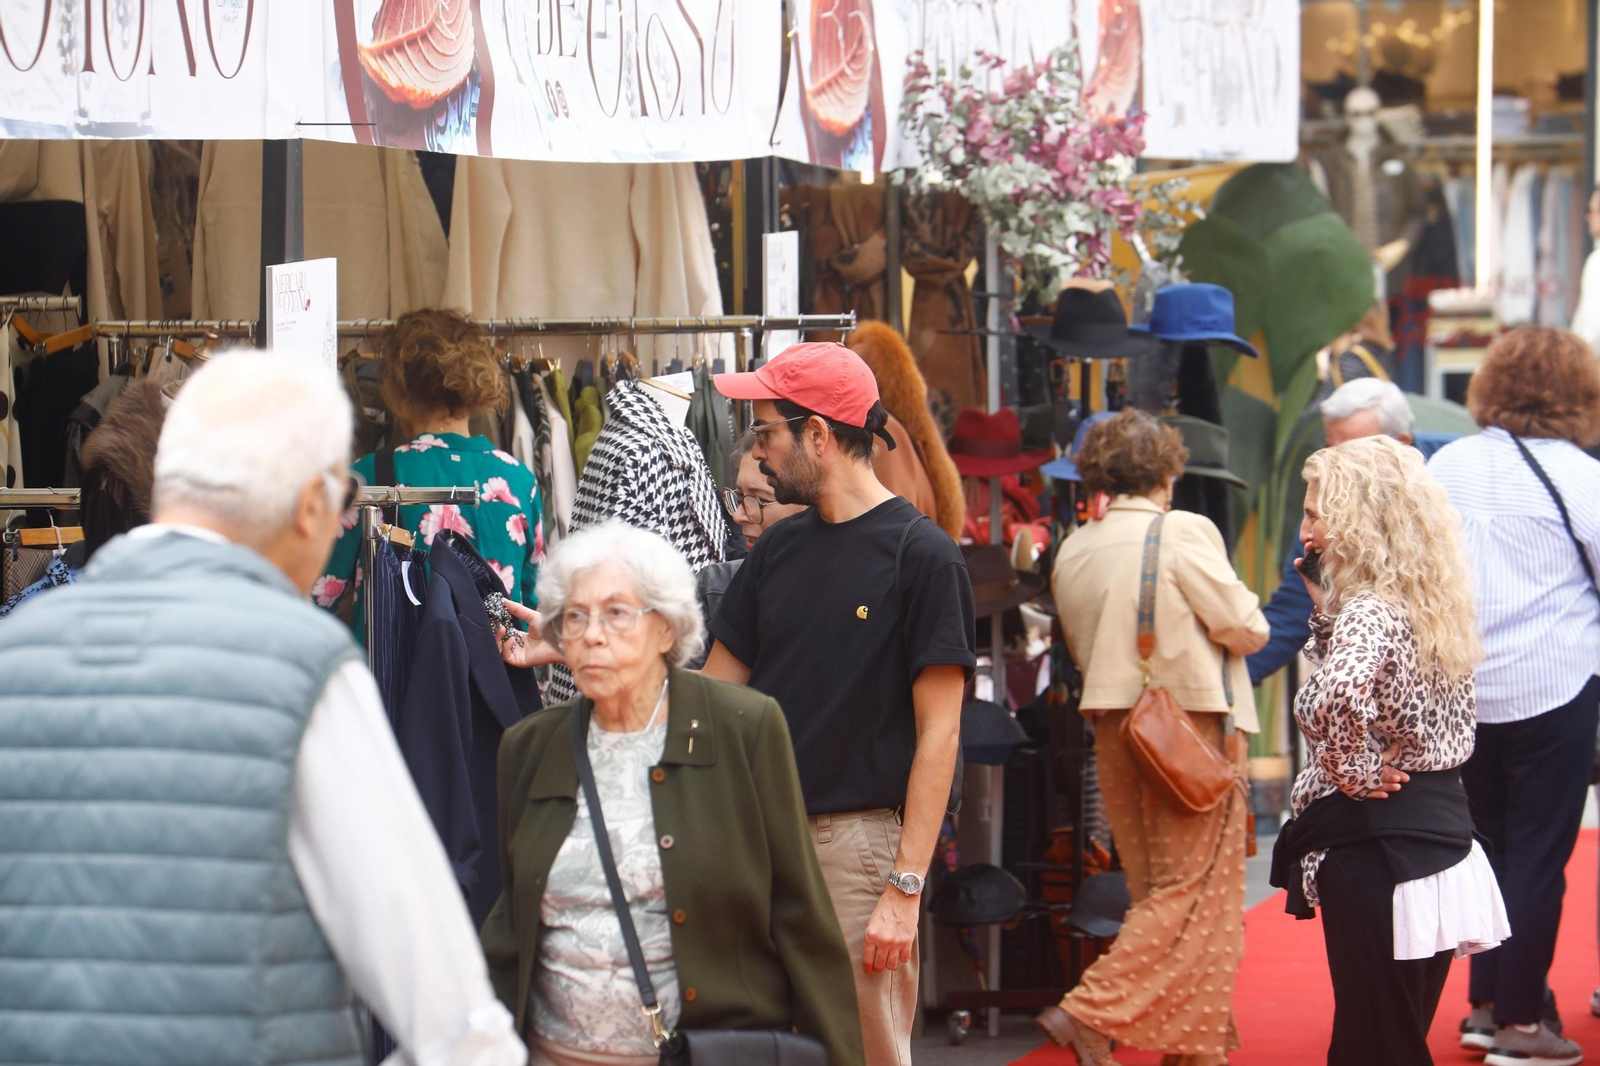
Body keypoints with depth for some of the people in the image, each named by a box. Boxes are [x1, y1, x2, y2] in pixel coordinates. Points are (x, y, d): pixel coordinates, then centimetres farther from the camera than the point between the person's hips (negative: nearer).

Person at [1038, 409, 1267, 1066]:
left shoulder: (1072, 552, 6)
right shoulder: (1185, 533, -13)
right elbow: (1246, 629, -10)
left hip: (1114, 733, 7)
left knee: (1161, 893, 13)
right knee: (1195, 891, -2)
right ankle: (1091, 1013, -13)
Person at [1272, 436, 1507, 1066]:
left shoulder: (1370, 611, -18)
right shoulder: (1426, 604, 9)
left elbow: (1339, 694, -39)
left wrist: (1353, 770, -21)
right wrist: (1326, 612, 11)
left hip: (1374, 848, -9)